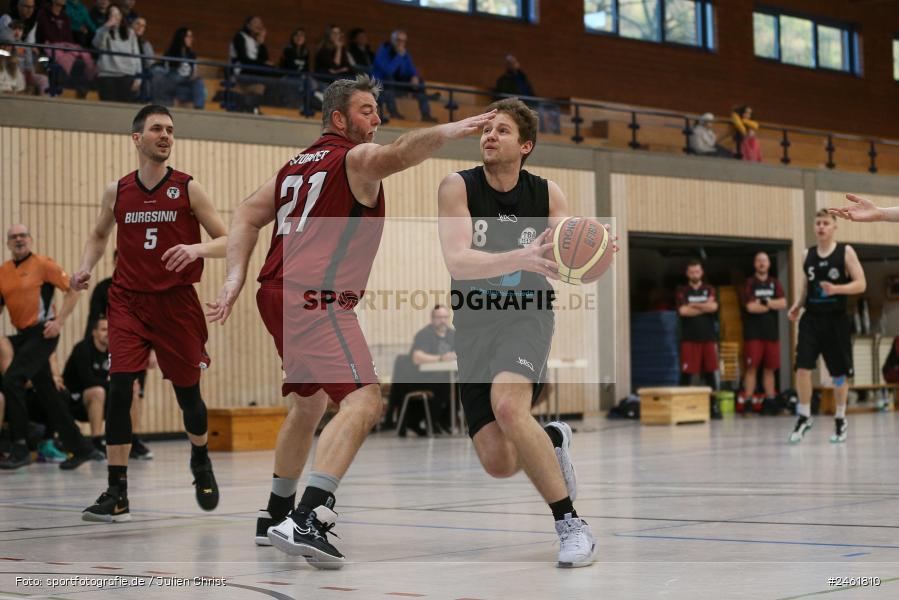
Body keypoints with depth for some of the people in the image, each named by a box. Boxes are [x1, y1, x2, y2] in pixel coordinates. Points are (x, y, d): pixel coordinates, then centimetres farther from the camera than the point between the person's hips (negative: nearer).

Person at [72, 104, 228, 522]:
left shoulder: (187, 188, -2)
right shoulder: (117, 191, 4)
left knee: (188, 393, 8)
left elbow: (226, 240, -1)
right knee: (119, 385, -15)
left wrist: (197, 248, -22)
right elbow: (99, 235, 22)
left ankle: (200, 462, 40)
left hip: (176, 302, -1)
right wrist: (85, 268, 3)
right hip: (128, 300, 1)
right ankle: (117, 494, -10)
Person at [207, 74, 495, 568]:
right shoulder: (356, 157, -1)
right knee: (362, 402, -19)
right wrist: (447, 131, -35)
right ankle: (306, 522, -34)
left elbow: (246, 216, 17)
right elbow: (395, 156, -24)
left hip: (278, 294, 10)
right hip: (315, 299, -10)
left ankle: (275, 515, 37)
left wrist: (235, 278, 10)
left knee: (309, 404, 26)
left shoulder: (297, 165, 23)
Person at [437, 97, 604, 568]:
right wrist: (521, 258, -37)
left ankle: (571, 524, -23)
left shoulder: (547, 194, -2)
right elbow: (457, 260, -21)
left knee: (507, 405, -33)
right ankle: (552, 439, 31)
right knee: (498, 463, -6)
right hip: (474, 323, 1)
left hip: (527, 317, -1)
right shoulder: (458, 187, -7)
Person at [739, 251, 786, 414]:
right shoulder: (749, 283, 1)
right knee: (752, 367, -7)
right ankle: (747, 400, -7)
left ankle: (770, 400, 9)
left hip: (771, 331, 4)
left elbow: (783, 303, 0)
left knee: (770, 368, 6)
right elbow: (751, 307, -12)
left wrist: (765, 301, -11)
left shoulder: (774, 283, 13)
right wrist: (772, 305, -4)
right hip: (753, 332, -4)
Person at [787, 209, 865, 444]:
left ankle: (840, 420, 21)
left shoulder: (846, 252, -3)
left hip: (836, 319, -2)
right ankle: (804, 418, 1)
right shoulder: (807, 255, 9)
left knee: (840, 372, 6)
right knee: (802, 367, -10)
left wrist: (836, 289, -24)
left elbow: (861, 284, -8)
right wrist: (797, 306, 3)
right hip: (811, 318, 3)